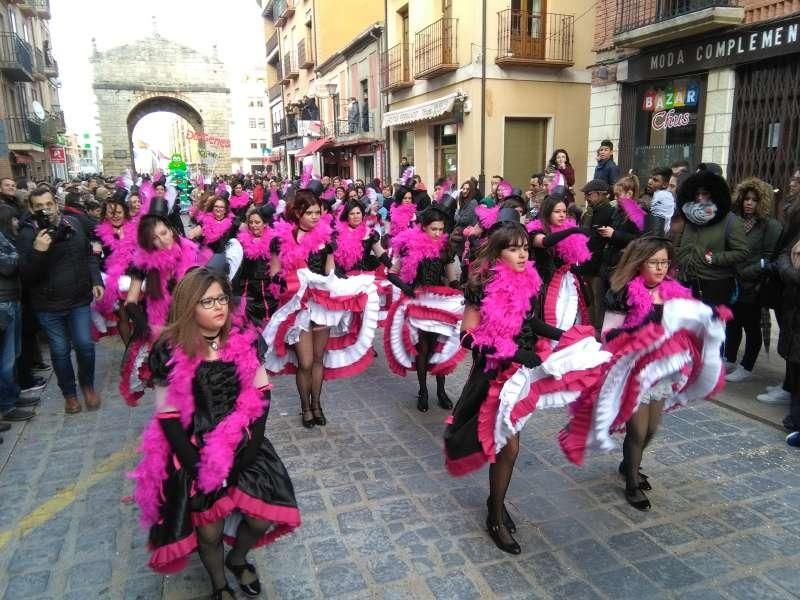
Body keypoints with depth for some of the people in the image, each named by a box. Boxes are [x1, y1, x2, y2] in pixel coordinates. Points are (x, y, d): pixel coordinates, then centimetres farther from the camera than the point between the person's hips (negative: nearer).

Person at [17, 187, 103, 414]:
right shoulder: (28, 234, -11)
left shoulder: (73, 224, 0)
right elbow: (25, 276, -16)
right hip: (49, 306, -2)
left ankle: (88, 386, 28)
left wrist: (96, 281, 1)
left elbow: (89, 255, 11)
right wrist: (37, 251, -30)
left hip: (79, 300, 2)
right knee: (60, 351, 10)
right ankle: (69, 393, 29)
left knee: (85, 345, 4)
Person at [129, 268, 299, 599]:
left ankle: (238, 558, 30)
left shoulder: (244, 341, -6)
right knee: (209, 532, -2)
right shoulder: (170, 352, -14)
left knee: (264, 517, -6)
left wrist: (247, 453, -10)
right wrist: (199, 466, -14)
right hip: (195, 451, -2)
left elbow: (260, 397, -3)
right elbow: (168, 417, -11)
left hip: (242, 445, 2)